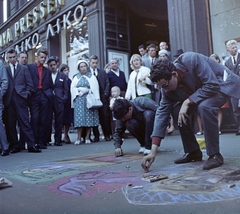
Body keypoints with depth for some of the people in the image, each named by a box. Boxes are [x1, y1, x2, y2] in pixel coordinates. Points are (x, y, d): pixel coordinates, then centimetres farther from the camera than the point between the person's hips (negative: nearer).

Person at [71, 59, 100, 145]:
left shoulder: (92, 77, 10)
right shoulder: (76, 78, 16)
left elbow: (95, 89, 2)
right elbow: (72, 89, 9)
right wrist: (79, 90, -7)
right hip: (79, 100, 1)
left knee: (89, 118, -4)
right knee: (79, 118, -7)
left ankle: (87, 137, 1)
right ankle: (79, 138, -6)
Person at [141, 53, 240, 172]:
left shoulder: (191, 60, -34)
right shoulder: (167, 87, -16)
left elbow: (212, 85, -33)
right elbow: (162, 112, -15)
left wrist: (187, 102, -31)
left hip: (222, 84, -6)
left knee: (204, 106, -35)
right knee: (177, 110, -10)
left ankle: (214, 154, -21)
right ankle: (193, 152, 4)